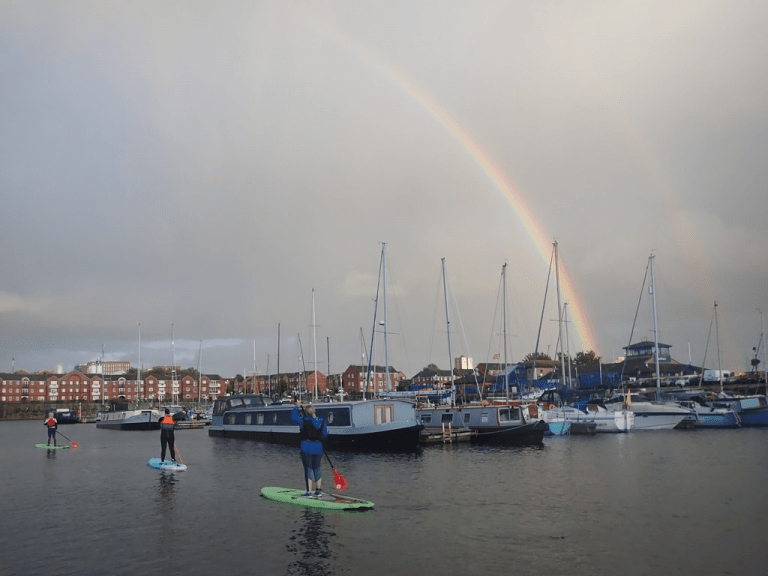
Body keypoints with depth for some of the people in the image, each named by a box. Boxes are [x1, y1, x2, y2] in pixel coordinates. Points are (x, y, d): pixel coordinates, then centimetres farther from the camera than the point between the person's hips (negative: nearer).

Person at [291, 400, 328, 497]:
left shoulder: (305, 420, -9)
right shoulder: (321, 421, 5)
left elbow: (293, 416, 0)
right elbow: (325, 434, 10)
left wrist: (297, 406, 9)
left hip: (307, 448, -4)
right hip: (318, 448, 4)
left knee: (308, 468, 0)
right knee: (317, 468, 15)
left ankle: (309, 492, -1)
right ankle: (318, 490, 20)